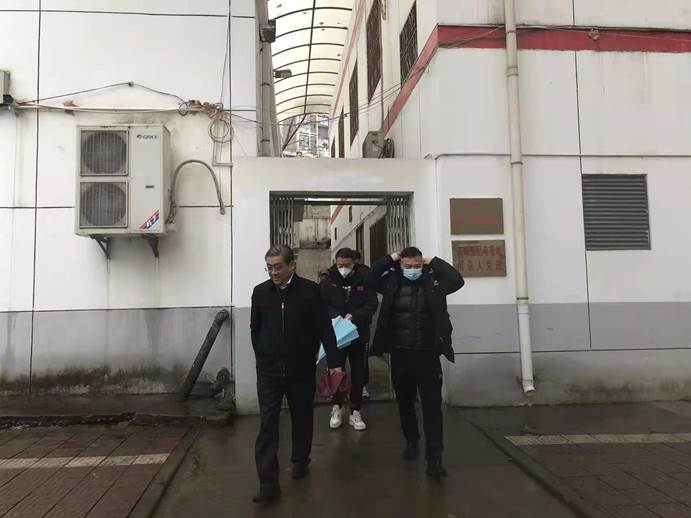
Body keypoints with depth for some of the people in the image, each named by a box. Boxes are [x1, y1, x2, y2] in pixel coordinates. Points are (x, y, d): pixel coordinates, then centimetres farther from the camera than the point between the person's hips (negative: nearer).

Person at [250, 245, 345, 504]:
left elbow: (325, 328, -7)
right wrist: (263, 357, 9)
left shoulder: (310, 290, -7)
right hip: (269, 371, 1)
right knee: (267, 425, -3)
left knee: (302, 420, 14)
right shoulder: (260, 292, 2)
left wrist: (335, 362, -10)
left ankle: (300, 461, 37)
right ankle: (268, 482, 2)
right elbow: (255, 329, 11)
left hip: (302, 370, -1)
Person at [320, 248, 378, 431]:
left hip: (358, 334, 0)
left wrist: (355, 316, -22)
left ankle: (355, 412, 21)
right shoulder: (328, 280, -4)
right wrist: (336, 317, -23)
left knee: (358, 374, 8)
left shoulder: (364, 279, -6)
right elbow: (322, 303, -7)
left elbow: (372, 303, -7)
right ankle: (337, 408, 28)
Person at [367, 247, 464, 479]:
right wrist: (390, 259, -9)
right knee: (405, 401, 16)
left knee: (432, 404, -3)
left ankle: (434, 458, 2)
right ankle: (411, 442, 36)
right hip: (400, 353, 2)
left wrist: (435, 262, -9)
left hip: (427, 353, -2)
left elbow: (458, 281, -15)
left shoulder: (433, 281, -2)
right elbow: (370, 278, -13)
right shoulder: (392, 282, 0)